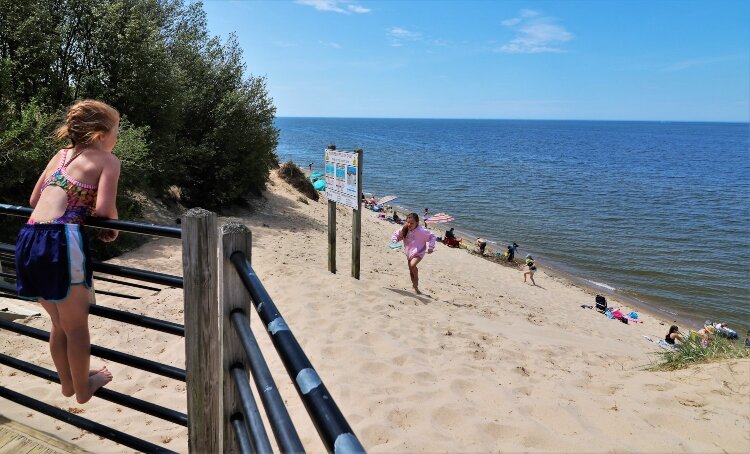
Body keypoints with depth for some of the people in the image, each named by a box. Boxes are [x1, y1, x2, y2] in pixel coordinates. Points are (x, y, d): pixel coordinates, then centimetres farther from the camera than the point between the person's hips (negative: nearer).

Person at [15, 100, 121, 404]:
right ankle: (83, 387, 28)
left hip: (29, 240, 7)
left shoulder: (60, 155, 21)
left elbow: (34, 200, 26)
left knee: (59, 323, 23)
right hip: (61, 241, -7)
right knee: (76, 325, 11)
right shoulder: (107, 160, 2)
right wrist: (112, 230, 9)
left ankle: (66, 383, 39)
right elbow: (104, 209, -10)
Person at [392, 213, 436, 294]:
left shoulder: (421, 231, -23)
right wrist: (395, 240, -13)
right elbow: (396, 234, 8)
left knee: (412, 265, -29)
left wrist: (430, 247, -18)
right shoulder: (404, 230, -6)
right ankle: (415, 287, 32)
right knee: (411, 270, 14)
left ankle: (416, 284, -6)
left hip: (418, 253, -7)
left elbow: (432, 236, -14)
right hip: (409, 253, 7)